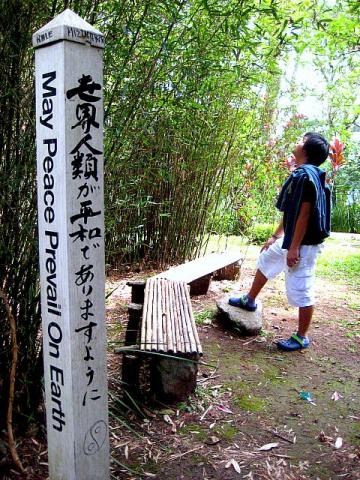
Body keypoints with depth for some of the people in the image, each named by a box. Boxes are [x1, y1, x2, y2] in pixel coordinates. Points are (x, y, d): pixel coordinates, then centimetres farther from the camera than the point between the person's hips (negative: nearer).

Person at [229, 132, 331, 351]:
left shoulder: (306, 175, -19)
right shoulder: (301, 174, 11)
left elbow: (304, 214, -24)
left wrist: (294, 248, -23)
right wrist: (275, 237, 19)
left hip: (304, 243, -11)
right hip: (290, 238, 11)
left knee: (300, 290, -1)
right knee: (265, 260, 26)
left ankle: (302, 337, 14)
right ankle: (249, 300, 44)